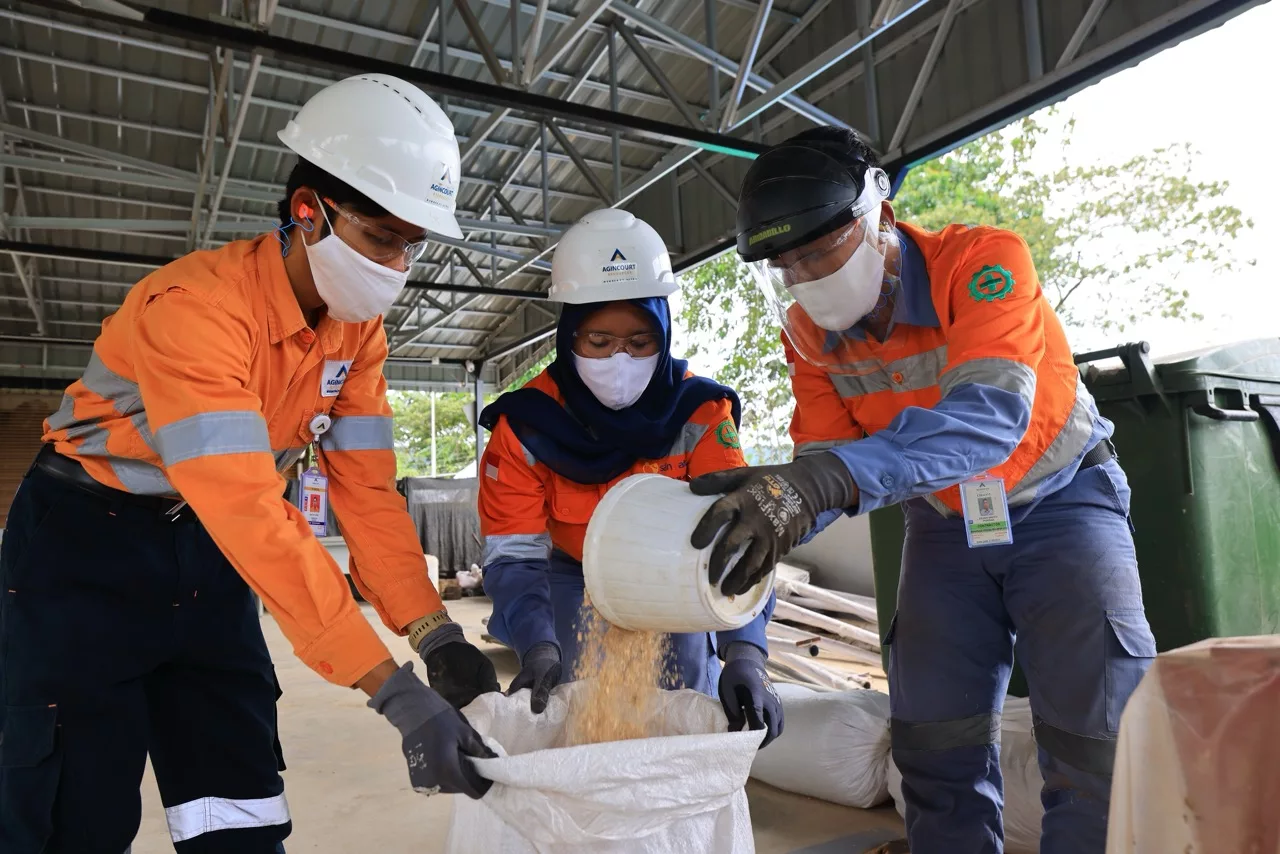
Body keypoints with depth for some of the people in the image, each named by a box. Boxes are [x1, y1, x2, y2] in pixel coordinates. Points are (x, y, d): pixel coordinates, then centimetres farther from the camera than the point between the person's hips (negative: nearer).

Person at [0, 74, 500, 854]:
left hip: (205, 554, 6)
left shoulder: (359, 328, -6)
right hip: (86, 544, -6)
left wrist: (435, 634, -21)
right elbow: (249, 511, -38)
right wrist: (396, 690, -40)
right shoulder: (197, 304, -29)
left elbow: (366, 488, -9)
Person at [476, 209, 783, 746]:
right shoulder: (527, 424, -23)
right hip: (574, 576, 0)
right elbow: (514, 554, -24)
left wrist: (744, 652, -44)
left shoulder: (699, 413, -23)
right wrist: (538, 649, -41)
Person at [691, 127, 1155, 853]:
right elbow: (825, 460, -14)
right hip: (946, 521, 4)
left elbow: (990, 416, -43)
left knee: (1097, 737, -9)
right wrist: (764, 516, -37)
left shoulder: (983, 262, -28)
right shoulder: (809, 331, -12)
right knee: (935, 739, 4)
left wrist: (828, 478, -57)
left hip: (1059, 499, -3)